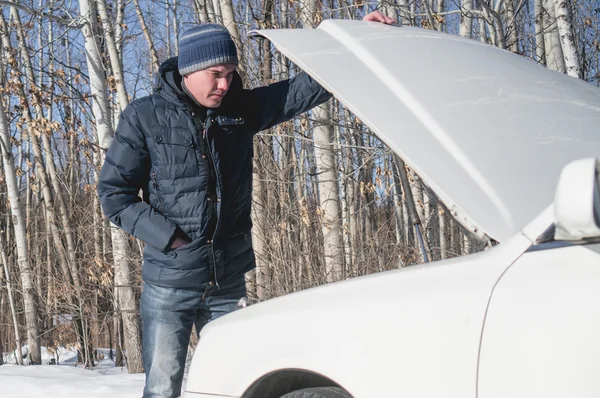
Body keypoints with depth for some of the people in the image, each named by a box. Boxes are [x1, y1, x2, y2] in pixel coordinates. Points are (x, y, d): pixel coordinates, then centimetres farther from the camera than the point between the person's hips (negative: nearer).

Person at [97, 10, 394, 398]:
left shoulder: (240, 108, 3)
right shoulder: (145, 116, -6)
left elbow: (304, 91, 1)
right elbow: (113, 191, -4)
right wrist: (168, 236, -13)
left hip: (229, 281, 4)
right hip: (170, 282, -4)